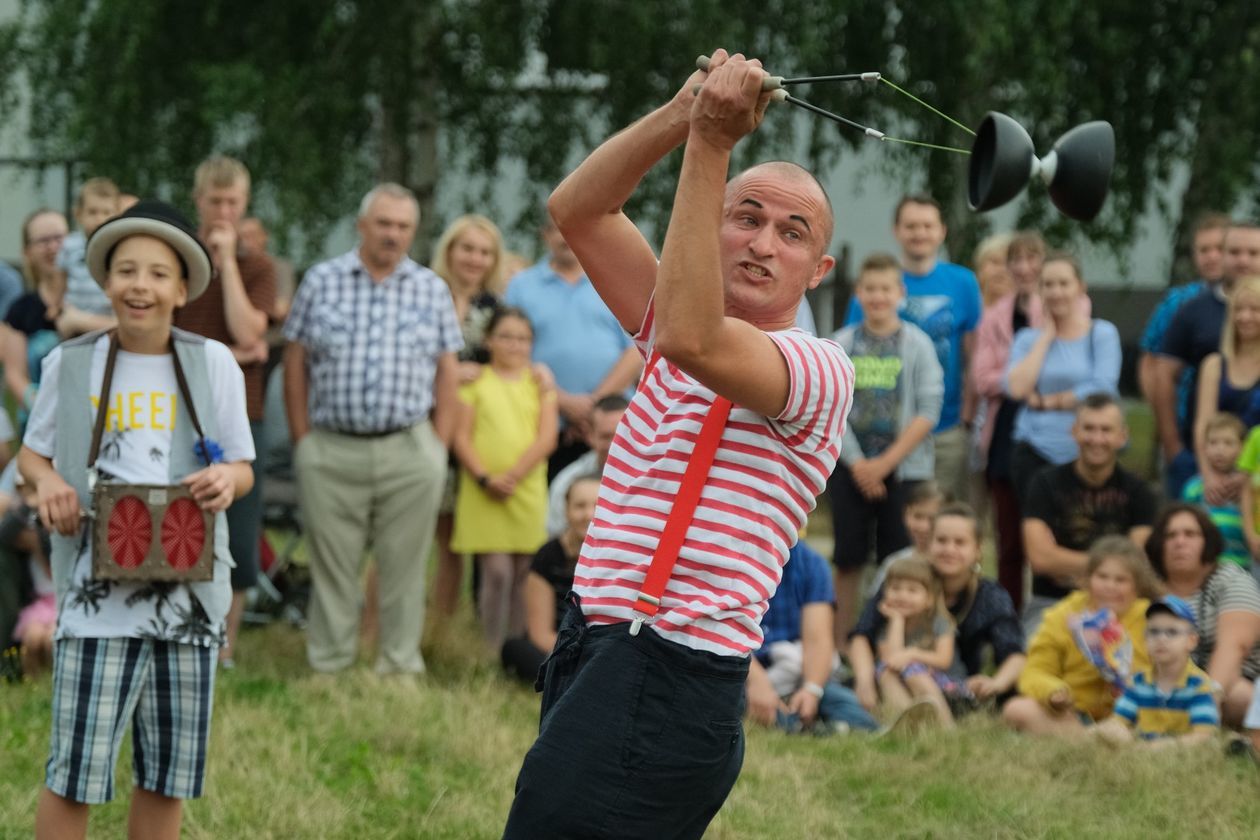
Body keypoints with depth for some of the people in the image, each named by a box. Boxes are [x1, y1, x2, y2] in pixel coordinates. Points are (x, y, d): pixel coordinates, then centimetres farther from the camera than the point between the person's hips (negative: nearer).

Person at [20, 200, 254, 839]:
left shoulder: (212, 364, 3)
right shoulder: (69, 364, 2)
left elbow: (242, 468, 8)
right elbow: (33, 452, 13)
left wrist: (227, 477, -15)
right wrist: (47, 481, -9)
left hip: (189, 594, 2)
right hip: (97, 593, -2)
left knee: (168, 776, 9)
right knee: (73, 776, -7)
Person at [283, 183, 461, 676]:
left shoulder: (432, 291, 9)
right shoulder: (322, 282, 6)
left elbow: (448, 372, 9)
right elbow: (295, 362, 6)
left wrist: (439, 446, 2)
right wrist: (302, 438, 0)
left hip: (409, 451, 1)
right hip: (331, 450, -1)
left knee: (404, 565, 3)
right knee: (332, 565, 4)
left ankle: (400, 664, 11)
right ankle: (328, 667, 11)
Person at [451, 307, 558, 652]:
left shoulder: (539, 382, 12)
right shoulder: (474, 381, 8)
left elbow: (547, 438, 2)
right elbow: (461, 437, 1)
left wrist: (513, 475, -11)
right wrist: (485, 478, -13)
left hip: (528, 491, 2)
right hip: (483, 493, -2)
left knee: (522, 573, 2)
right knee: (497, 571, -10)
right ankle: (493, 651, -6)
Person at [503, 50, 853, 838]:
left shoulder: (820, 370, -7)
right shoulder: (693, 324, 17)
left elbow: (693, 341, -26)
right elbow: (577, 209, 10)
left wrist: (711, 145, -25)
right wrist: (684, 114, -6)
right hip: (596, 656, 8)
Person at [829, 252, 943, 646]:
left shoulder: (917, 344, 0)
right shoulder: (841, 344, 3)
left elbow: (928, 410, -5)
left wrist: (887, 462, -10)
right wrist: (857, 464, -8)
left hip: (903, 466, -1)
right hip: (850, 466, 1)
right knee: (848, 557, 4)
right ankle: (840, 645, 10)